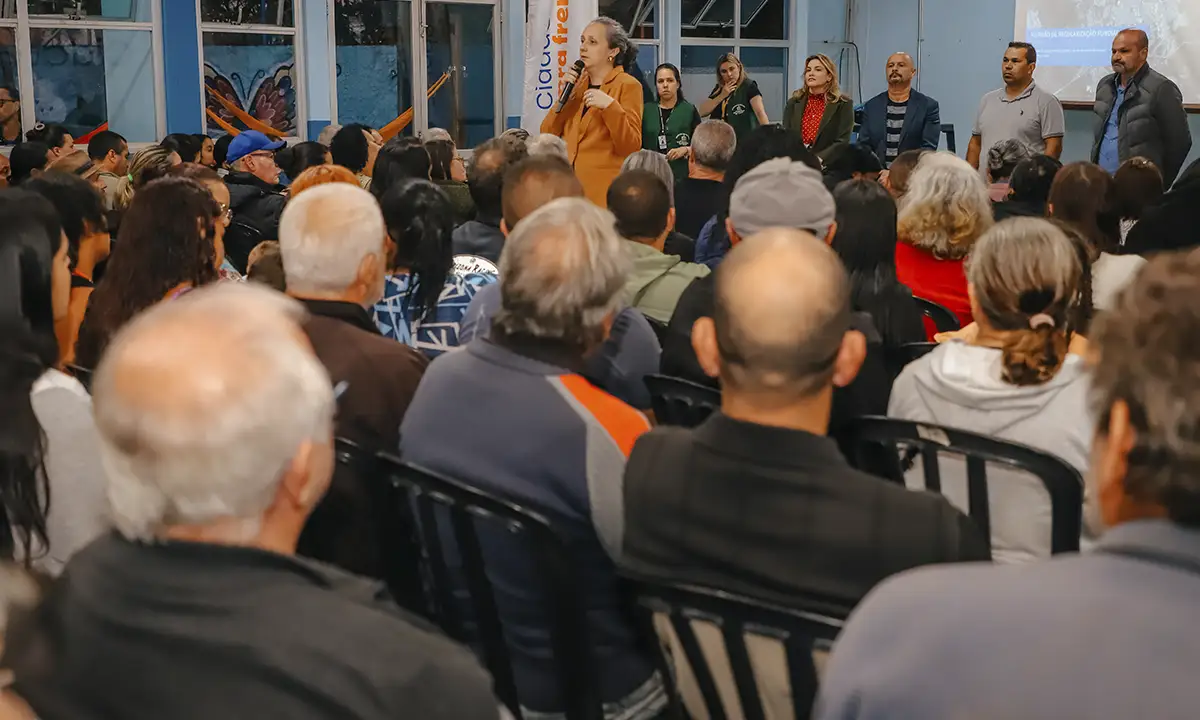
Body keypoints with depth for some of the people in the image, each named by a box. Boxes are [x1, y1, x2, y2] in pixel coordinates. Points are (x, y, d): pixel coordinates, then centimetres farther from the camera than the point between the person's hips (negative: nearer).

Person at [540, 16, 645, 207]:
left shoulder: (628, 85, -4)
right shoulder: (578, 83, 12)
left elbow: (631, 147, -13)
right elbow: (548, 136, 6)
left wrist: (610, 106, -24)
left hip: (604, 190, -5)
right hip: (568, 185, 5)